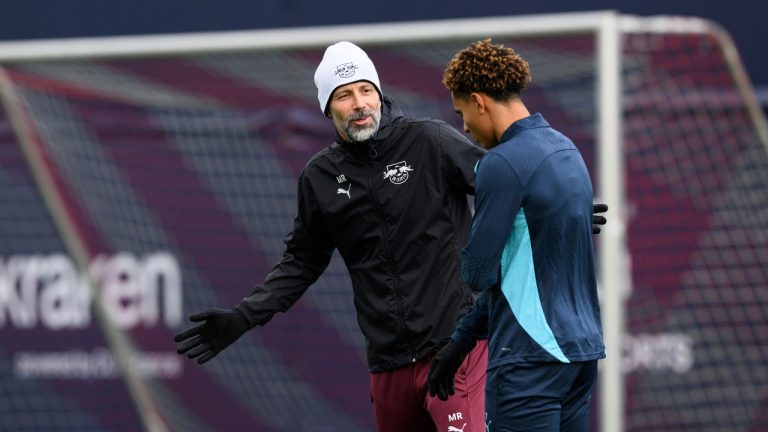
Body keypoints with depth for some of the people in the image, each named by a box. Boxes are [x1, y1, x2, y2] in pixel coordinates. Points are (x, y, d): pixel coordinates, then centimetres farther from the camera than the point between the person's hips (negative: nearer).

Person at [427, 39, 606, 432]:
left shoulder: (503, 163, -14)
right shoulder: (565, 150, 14)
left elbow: (478, 274, -13)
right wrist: (461, 341, 20)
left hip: (530, 358, -9)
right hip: (581, 349, 9)